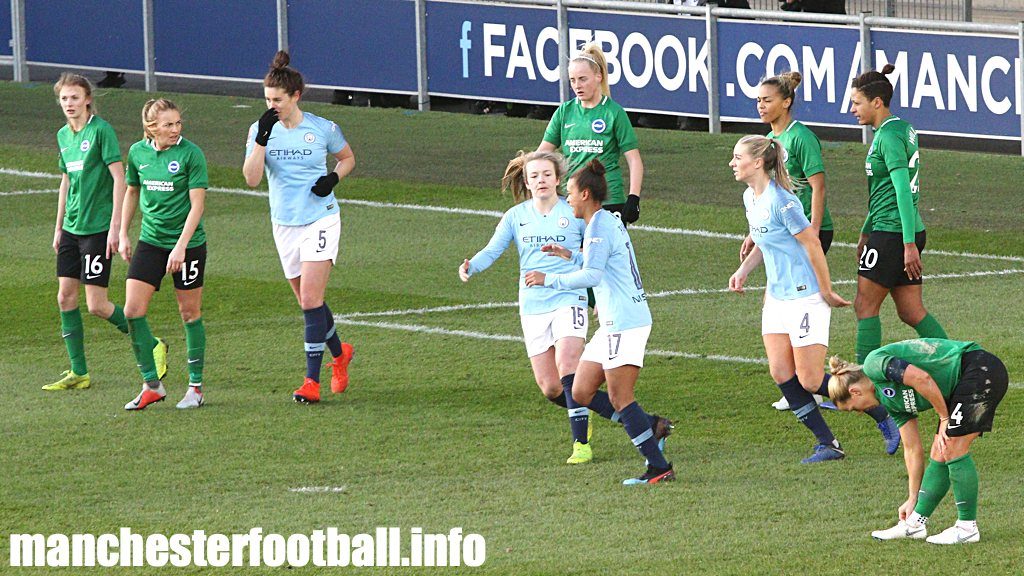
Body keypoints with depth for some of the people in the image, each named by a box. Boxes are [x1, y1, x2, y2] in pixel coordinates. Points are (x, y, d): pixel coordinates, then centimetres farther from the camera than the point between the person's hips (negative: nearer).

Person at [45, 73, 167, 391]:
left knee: (97, 305, -8)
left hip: (98, 228, -7)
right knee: (66, 297, 4)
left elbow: (119, 177, -14)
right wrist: (59, 226, 22)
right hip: (72, 228, 7)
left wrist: (116, 226, -17)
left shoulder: (101, 130, -12)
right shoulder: (63, 135, 11)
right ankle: (78, 372, 12)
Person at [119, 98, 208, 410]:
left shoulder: (190, 154, -11)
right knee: (133, 310, -7)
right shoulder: (138, 152, 2)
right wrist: (123, 234, 16)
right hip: (150, 241, 4)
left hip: (187, 243, -4)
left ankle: (196, 387, 16)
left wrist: (181, 246, -21)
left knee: (190, 314, 4)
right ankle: (151, 385, 3)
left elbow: (197, 204, -14)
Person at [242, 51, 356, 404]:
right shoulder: (261, 130, -2)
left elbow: (348, 158, 12)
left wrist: (333, 178, -8)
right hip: (285, 225, 4)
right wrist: (262, 139, -21)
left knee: (310, 299, -14)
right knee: (308, 302, 12)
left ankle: (312, 381, -12)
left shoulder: (323, 129, -6)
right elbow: (252, 178, -12)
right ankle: (339, 353, 38)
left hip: (321, 220, -4)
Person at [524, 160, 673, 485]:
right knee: (581, 392, 9)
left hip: (625, 324, -10)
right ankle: (650, 427, 10)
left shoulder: (600, 226, -14)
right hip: (615, 324, 10)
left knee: (620, 399, -8)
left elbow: (591, 276, -24)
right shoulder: (609, 223, 16)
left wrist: (549, 280, -16)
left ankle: (659, 468, -5)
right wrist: (570, 256, 25)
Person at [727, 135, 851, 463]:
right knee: (781, 373, 1)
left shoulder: (781, 201, -21)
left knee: (810, 378, -6)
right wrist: (743, 271, 8)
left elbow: (813, 244, -17)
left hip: (805, 298, -9)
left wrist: (827, 293, -12)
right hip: (776, 297, 9)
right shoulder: (750, 198, 8)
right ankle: (827, 443, 7)